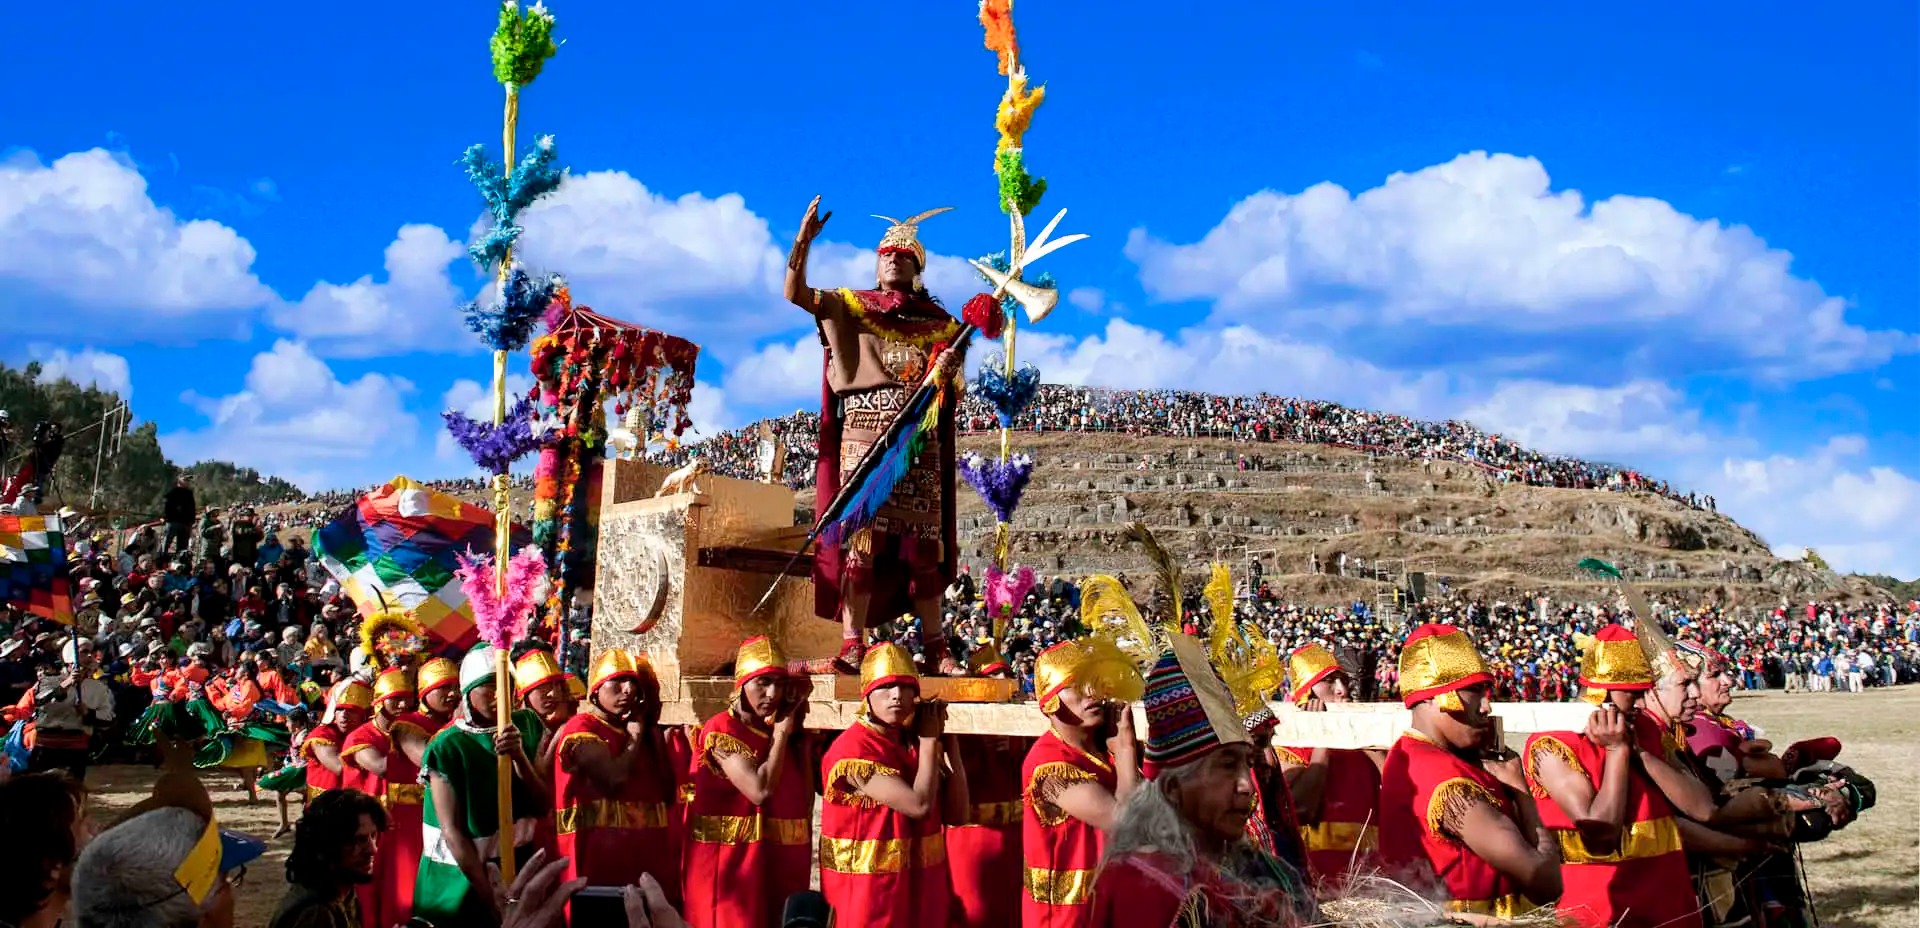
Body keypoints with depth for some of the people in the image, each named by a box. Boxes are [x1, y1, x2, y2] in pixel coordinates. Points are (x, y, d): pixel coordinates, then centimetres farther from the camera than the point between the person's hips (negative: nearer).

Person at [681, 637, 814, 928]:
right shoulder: (721, 731, -9)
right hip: (731, 863, -6)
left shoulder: (783, 732, 11)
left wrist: (798, 735, 1)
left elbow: (805, 799, 5)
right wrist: (781, 735, -11)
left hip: (779, 863, 6)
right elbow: (760, 790, -21)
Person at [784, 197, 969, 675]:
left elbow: (946, 373, 9)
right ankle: (852, 645, -10)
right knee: (862, 539, -10)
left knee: (923, 545, 2)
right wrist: (805, 237, -8)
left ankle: (936, 649, 6)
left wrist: (948, 367, -15)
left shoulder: (935, 321, 16)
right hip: (863, 435, -2)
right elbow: (794, 292, 3)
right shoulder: (850, 306, 13)